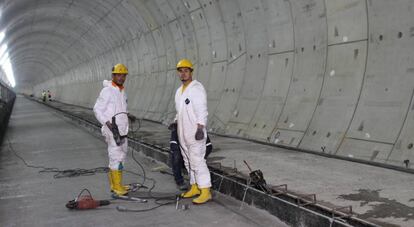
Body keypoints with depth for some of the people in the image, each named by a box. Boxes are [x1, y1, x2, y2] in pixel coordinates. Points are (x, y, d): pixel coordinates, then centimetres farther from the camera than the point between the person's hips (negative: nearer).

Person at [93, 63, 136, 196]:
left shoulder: (122, 92, 13)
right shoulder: (107, 91, -12)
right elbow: (97, 109, -13)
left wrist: (128, 115, 16)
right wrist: (108, 123, -21)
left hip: (122, 130, 9)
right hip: (112, 130, -9)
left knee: (120, 155, 13)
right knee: (117, 157, -8)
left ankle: (114, 183, 23)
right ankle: (117, 187, -2)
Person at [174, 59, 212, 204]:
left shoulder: (197, 88, -9)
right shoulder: (179, 91, 17)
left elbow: (202, 110, -16)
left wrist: (200, 128, -23)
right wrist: (175, 123, 17)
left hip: (195, 133, -9)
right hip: (183, 134, 9)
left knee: (197, 161, -11)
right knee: (188, 162, 12)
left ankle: (205, 191, -8)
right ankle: (195, 188, 21)